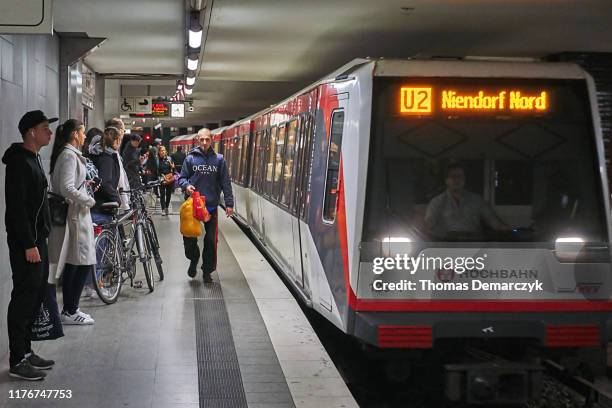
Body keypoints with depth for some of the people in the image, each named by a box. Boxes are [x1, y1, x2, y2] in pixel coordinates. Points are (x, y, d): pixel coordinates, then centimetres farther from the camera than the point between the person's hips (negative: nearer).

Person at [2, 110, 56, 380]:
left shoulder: (33, 159, 15)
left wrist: (38, 240, 17)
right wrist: (29, 245, -23)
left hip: (37, 238, 10)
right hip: (26, 243, -10)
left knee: (35, 295, 13)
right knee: (24, 297, -6)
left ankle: (26, 351, 22)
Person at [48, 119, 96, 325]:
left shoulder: (68, 154, 15)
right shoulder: (69, 155, -15)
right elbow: (67, 189, -23)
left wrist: (83, 183, 15)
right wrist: (89, 200, -12)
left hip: (71, 214, 10)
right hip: (75, 215, -10)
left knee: (72, 265, 13)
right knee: (84, 264, -6)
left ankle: (69, 310, 19)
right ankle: (70, 311, -1)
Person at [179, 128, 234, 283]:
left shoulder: (219, 159, 4)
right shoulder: (190, 158, 3)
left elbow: (225, 182, 5)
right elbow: (182, 178, 8)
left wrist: (229, 203, 0)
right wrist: (186, 185, -15)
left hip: (211, 205, 0)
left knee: (211, 240, 3)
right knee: (189, 236, -1)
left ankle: (207, 271, 17)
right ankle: (193, 260, 28)